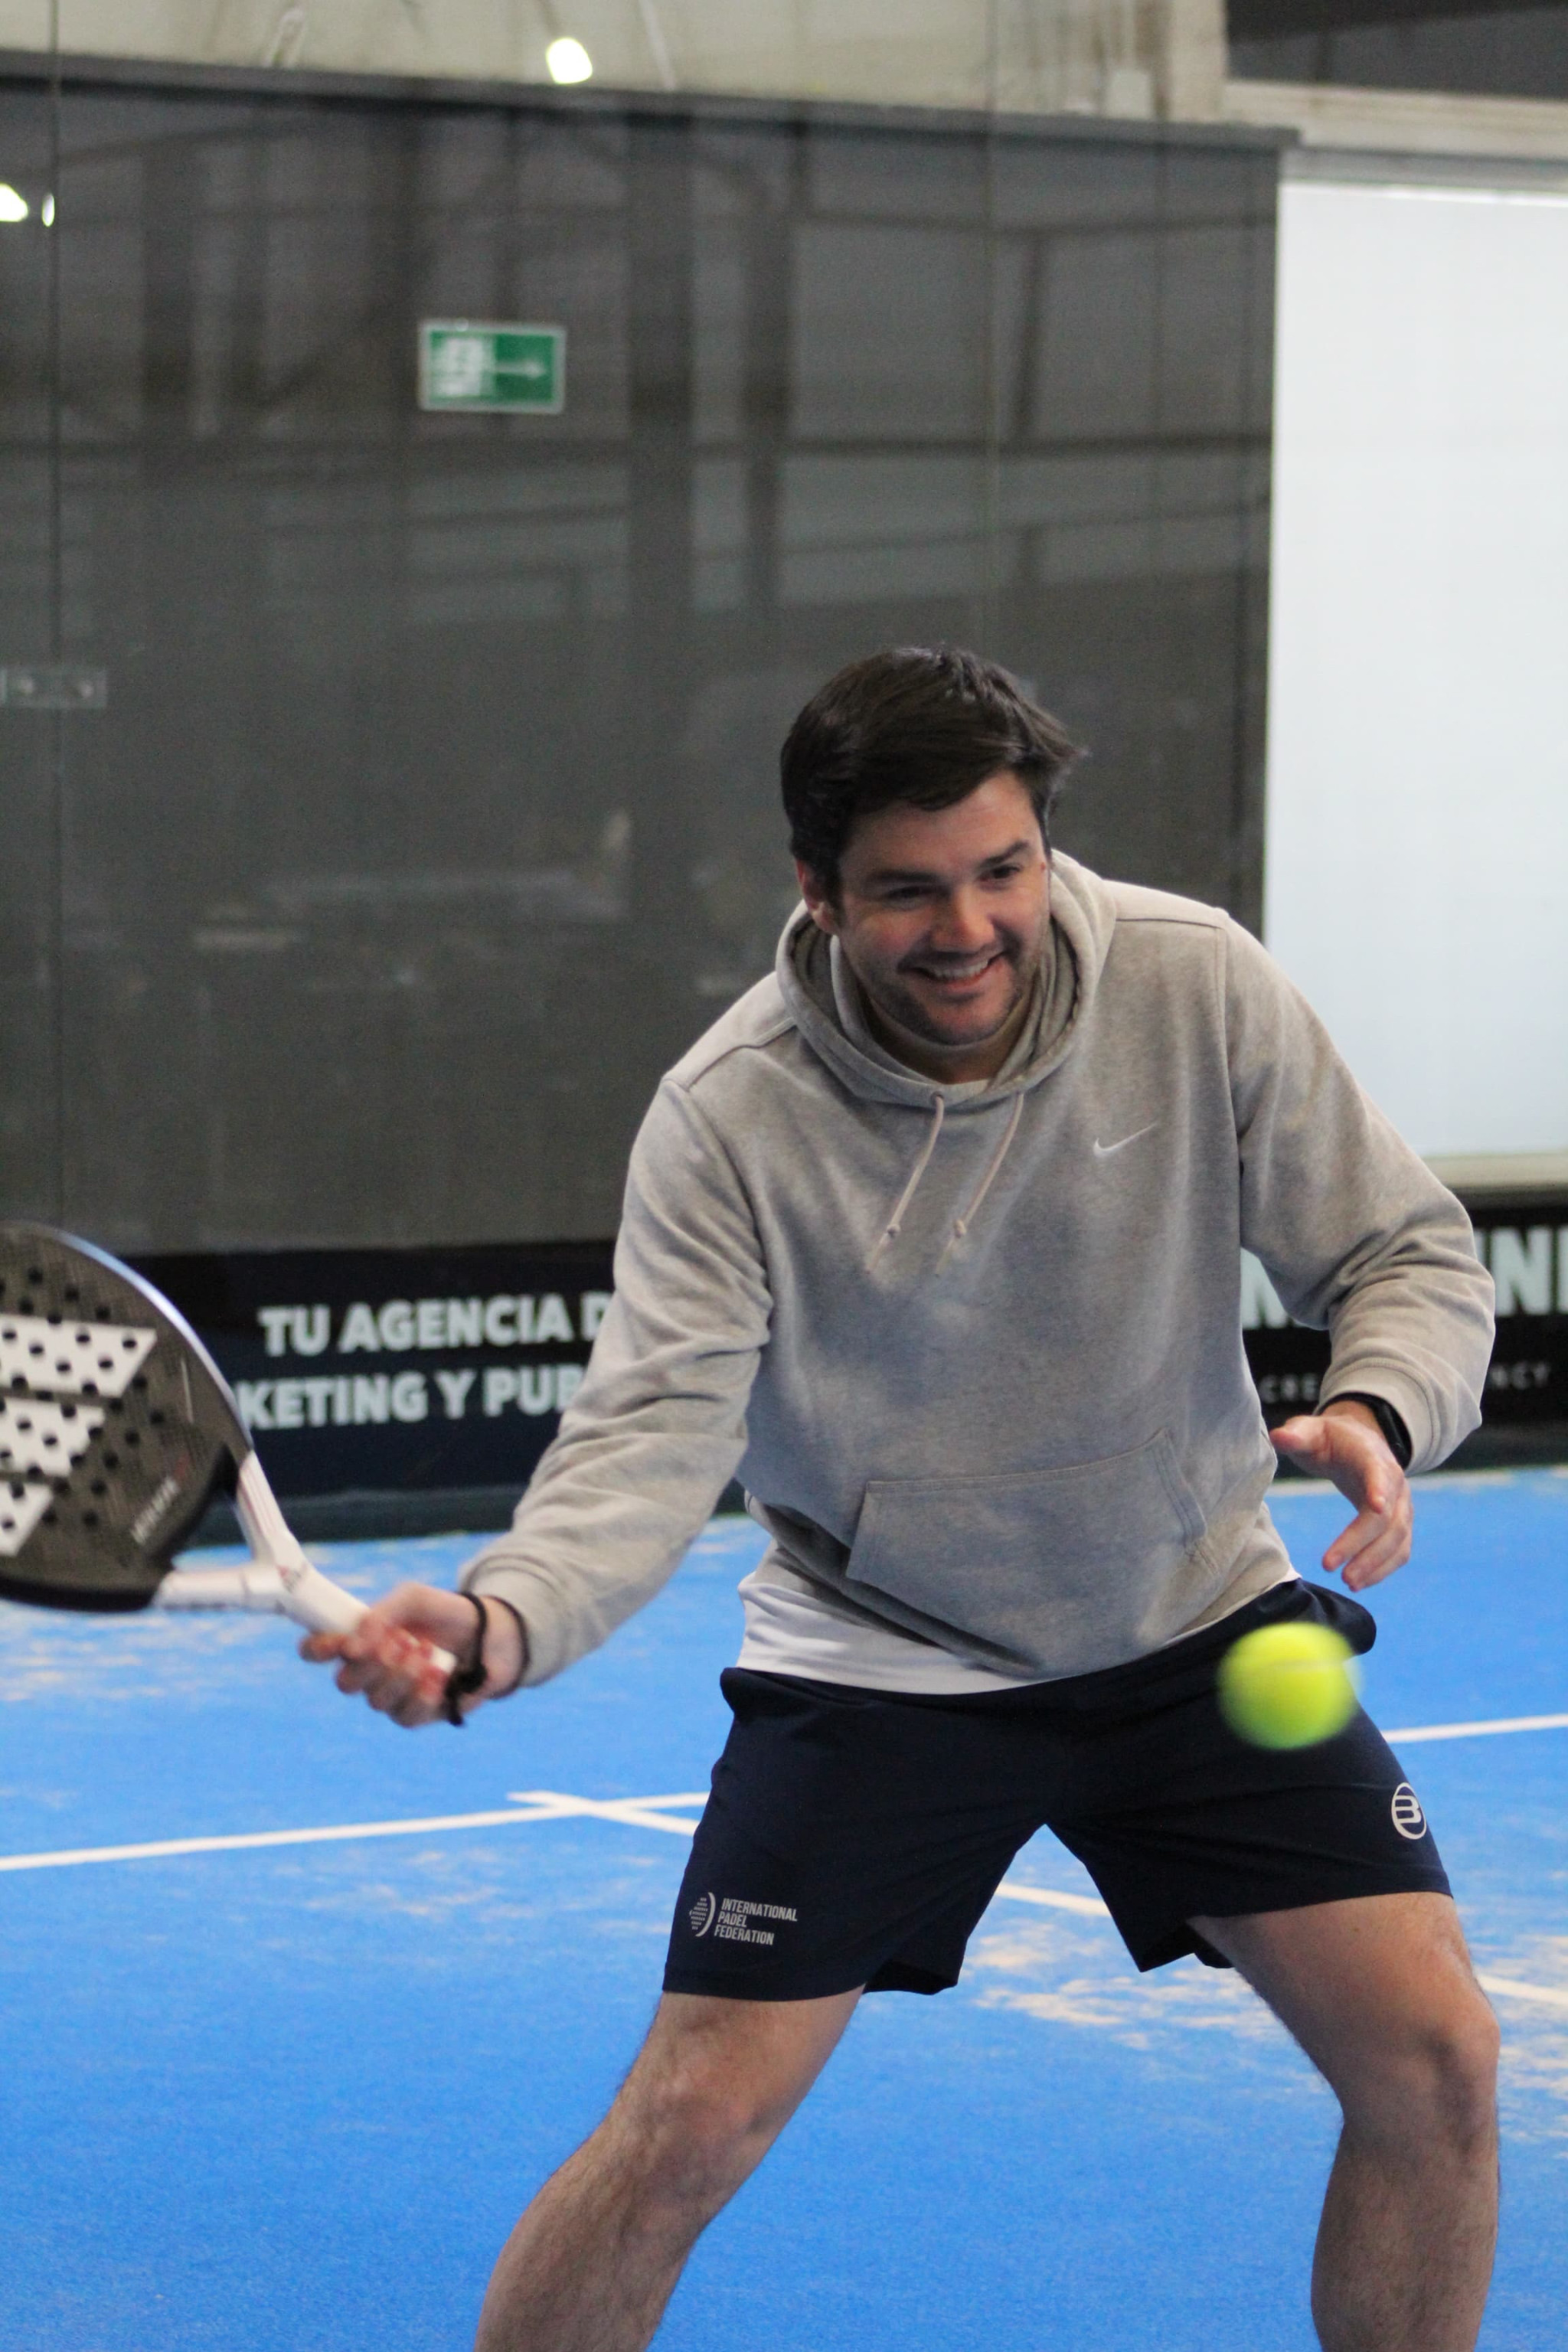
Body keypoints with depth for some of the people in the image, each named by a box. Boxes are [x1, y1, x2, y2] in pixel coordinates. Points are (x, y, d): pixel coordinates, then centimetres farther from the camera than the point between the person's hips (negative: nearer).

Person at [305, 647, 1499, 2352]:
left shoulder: (1198, 985, -14)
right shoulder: (729, 1117, -20)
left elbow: (1409, 1251, -6)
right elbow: (658, 1427, -26)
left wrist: (1379, 1412, -29)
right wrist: (504, 1619, -46)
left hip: (1198, 1621, 3)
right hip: (875, 1665, -2)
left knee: (1432, 2059, -6)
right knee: (695, 2121, -9)